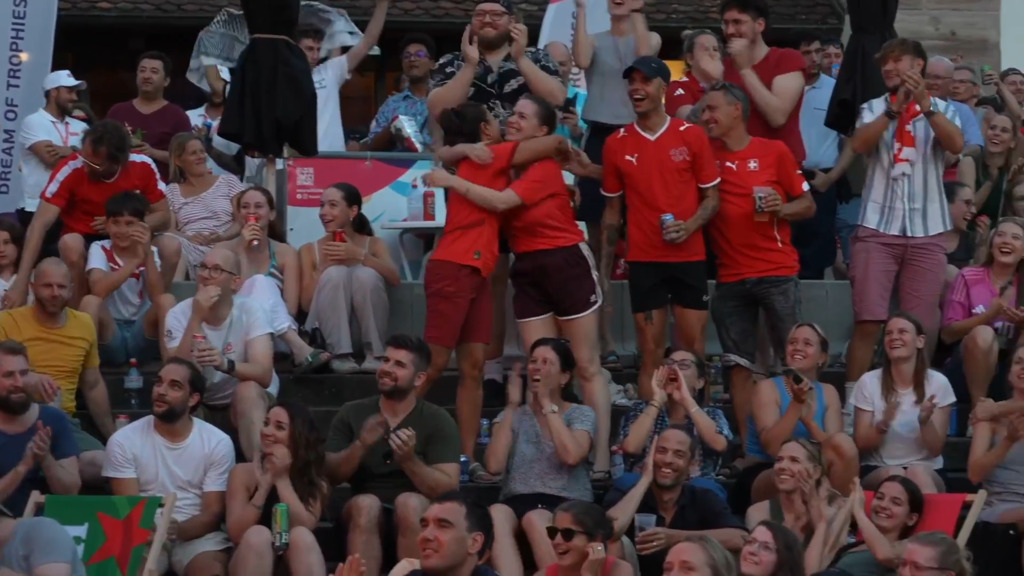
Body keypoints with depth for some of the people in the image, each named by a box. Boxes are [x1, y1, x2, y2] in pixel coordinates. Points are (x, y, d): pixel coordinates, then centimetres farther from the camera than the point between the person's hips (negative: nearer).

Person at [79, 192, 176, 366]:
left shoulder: (149, 252, 4)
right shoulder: (99, 249, -1)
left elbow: (158, 297, -14)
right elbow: (98, 290, -22)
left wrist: (147, 254, -24)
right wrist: (136, 260, -26)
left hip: (142, 336, 2)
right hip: (110, 336, -1)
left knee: (167, 300, -23)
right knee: (90, 301, -28)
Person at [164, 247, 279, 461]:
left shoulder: (250, 311, -16)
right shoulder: (178, 314, -14)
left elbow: (264, 375, -28)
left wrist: (225, 364, -49)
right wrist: (196, 318, -36)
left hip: (248, 403, -1)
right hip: (198, 405, 1)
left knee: (247, 390, -34)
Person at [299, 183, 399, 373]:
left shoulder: (373, 244, 9)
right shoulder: (309, 250, 8)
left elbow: (395, 279, -11)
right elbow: (306, 303, -1)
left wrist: (359, 255, -21)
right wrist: (324, 265, -12)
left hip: (367, 328, 0)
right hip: (326, 332, 0)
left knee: (366, 274, -26)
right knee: (336, 273, -24)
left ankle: (375, 354, -20)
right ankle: (340, 355, -27)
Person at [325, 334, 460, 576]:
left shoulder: (438, 421, -1)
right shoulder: (351, 414, 6)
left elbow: (449, 489, -10)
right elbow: (329, 476, -2)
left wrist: (409, 461, -27)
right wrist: (360, 446, -21)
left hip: (416, 518, -1)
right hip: (364, 517, 2)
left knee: (409, 502, -33)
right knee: (366, 504, -31)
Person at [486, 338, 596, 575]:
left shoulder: (581, 414, 10)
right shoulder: (513, 416, 17)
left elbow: (571, 456, -13)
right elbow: (494, 465, -2)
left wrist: (547, 404, -6)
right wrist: (512, 406, 0)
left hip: (566, 506, -2)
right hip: (516, 502, 2)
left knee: (534, 519, -38)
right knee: (495, 515, -35)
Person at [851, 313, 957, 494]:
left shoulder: (937, 383, -2)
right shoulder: (869, 382, -1)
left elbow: (935, 449, -2)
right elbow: (861, 445, -1)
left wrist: (925, 422, -24)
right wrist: (883, 424, -22)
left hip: (926, 472, 0)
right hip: (877, 471, 0)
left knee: (917, 473, -37)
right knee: (893, 475, -36)